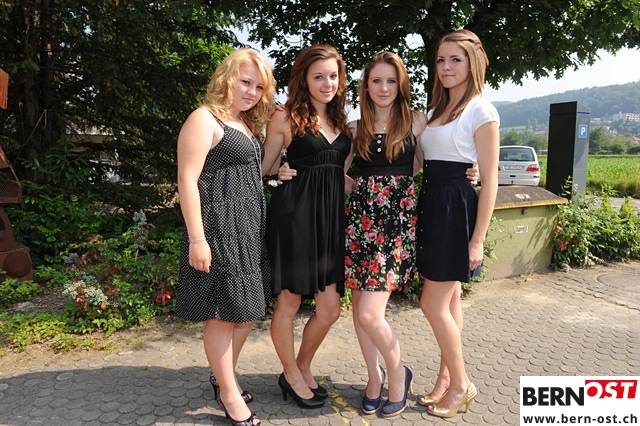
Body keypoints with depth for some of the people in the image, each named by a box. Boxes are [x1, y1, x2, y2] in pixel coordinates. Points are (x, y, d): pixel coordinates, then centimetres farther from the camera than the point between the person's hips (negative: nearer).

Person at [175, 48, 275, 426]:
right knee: (225, 314, 3)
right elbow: (187, 180, -16)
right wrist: (197, 239, -20)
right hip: (221, 229, -9)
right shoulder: (205, 119, -9)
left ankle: (224, 375, 36)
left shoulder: (250, 124, 17)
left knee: (249, 310, 15)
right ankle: (229, 395, 22)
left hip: (251, 229, 9)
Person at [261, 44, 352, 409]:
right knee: (290, 301, 7)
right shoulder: (286, 117, -2)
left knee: (330, 309, 8)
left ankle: (304, 368, 33)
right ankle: (291, 376, 30)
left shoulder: (340, 120, 16)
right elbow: (264, 167, 2)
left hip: (331, 215, 6)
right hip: (295, 213, -6)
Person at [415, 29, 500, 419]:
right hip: (431, 205, 7)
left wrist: (478, 239, -15)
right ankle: (449, 379, 27)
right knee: (449, 301, 14)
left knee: (433, 304, -3)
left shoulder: (481, 111, -7)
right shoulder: (436, 110, 15)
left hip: (457, 208, -7)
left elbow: (489, 181, -11)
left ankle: (461, 383, 17)